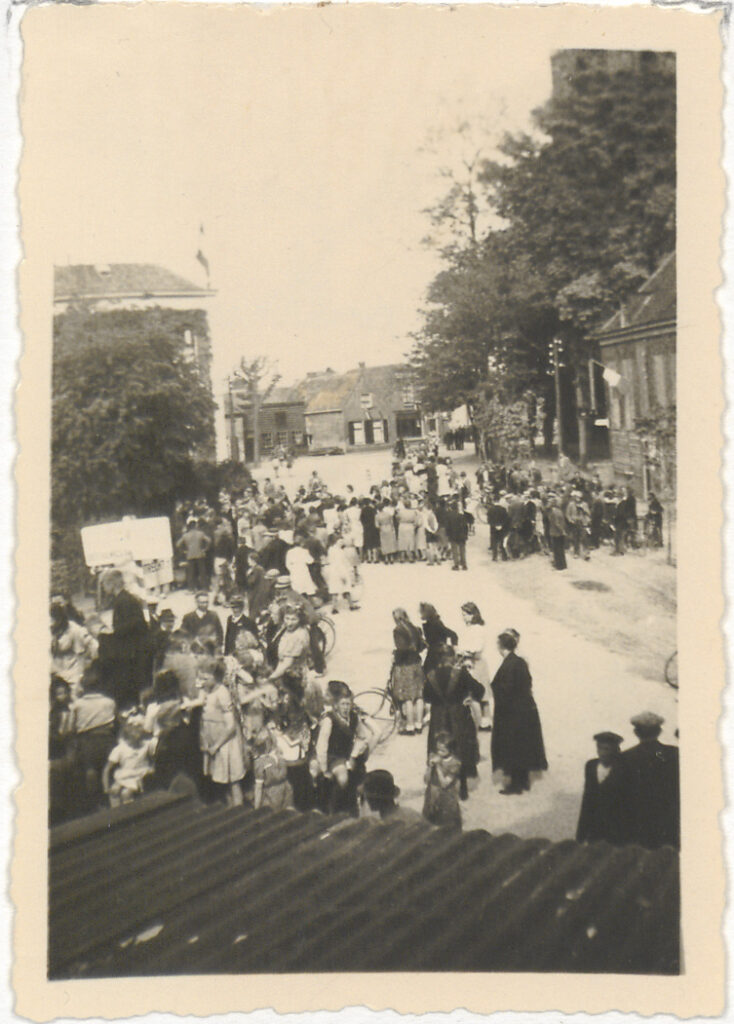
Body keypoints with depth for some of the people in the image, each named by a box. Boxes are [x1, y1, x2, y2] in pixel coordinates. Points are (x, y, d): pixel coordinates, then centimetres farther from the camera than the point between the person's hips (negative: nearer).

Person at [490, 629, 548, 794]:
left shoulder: (507, 666, -23)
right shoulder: (521, 662, 3)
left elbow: (505, 692, -22)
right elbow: (528, 683, 11)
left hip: (513, 714, -9)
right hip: (527, 710, 9)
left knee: (512, 749, 5)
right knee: (523, 747, 19)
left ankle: (515, 783, 15)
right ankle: (523, 781, 31)